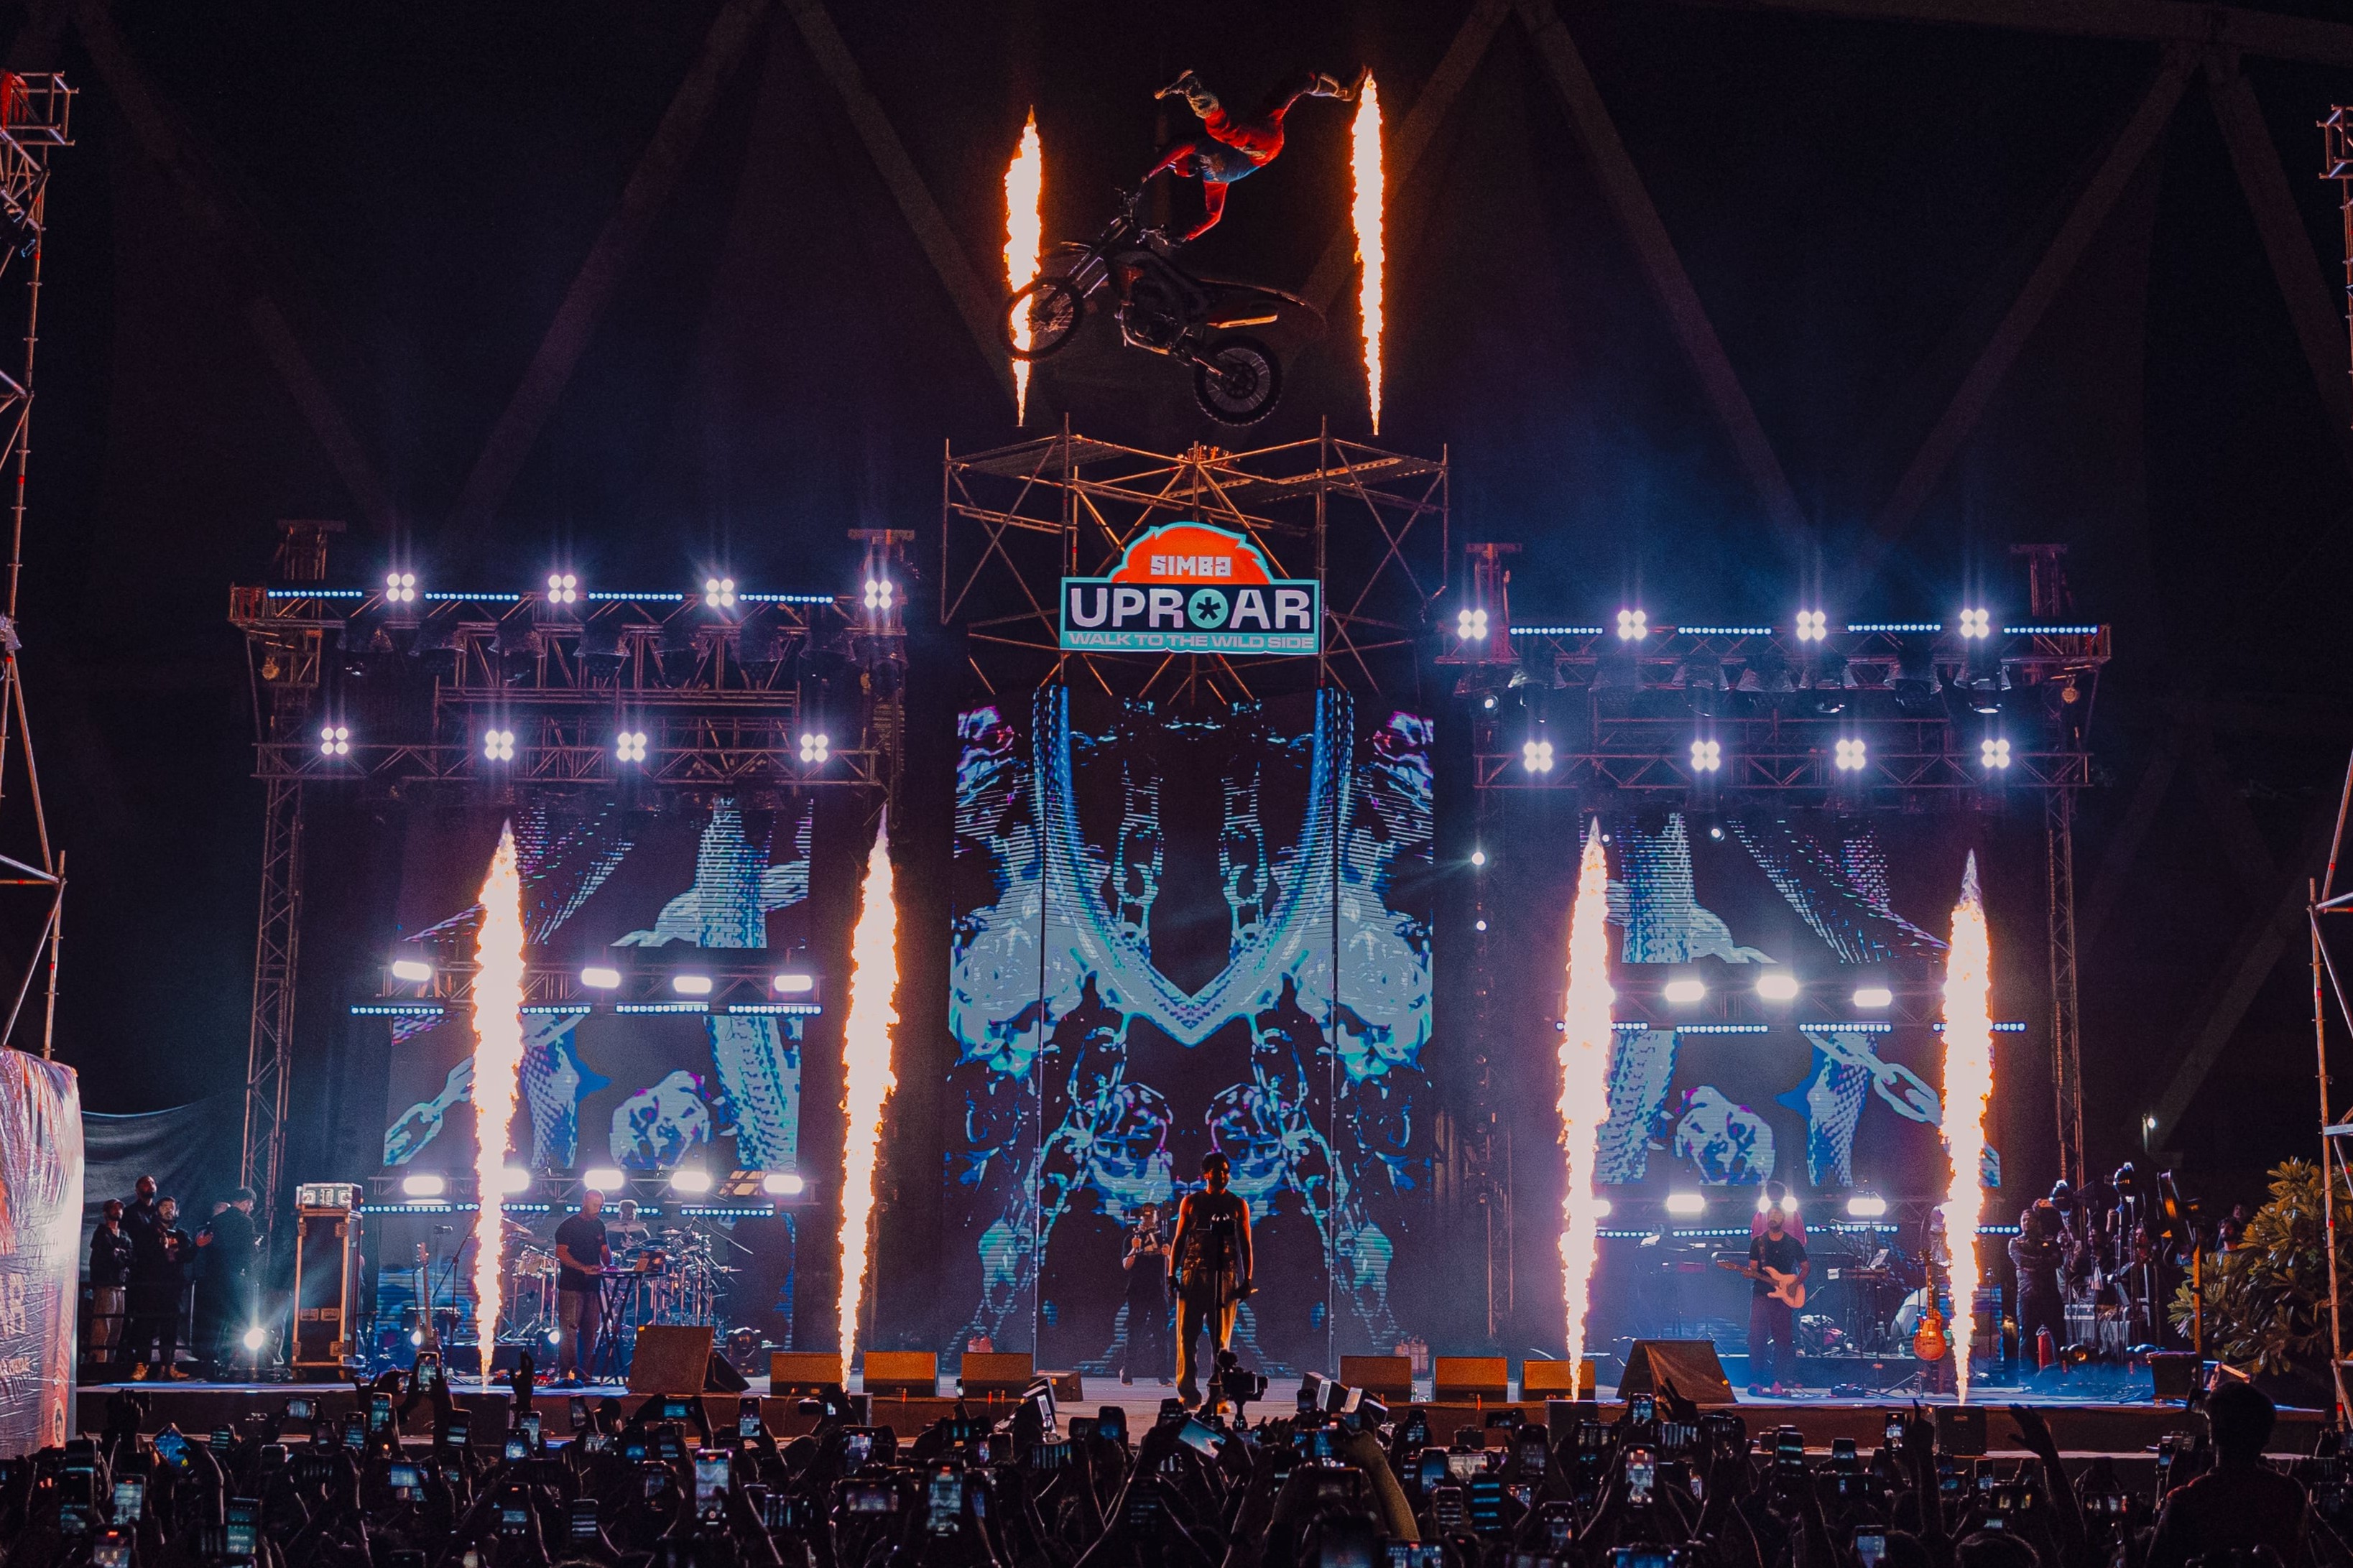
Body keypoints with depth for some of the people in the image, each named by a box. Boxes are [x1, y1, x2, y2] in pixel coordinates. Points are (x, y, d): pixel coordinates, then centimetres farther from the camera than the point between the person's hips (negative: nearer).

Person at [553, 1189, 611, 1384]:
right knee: (569, 1330, -9)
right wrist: (584, 1268, -24)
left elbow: (605, 1253, 20)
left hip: (593, 1285, 6)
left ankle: (585, 1372, 8)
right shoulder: (569, 1226, -3)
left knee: (592, 1330, 4)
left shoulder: (599, 1226, 16)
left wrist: (608, 1263, -4)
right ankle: (567, 1372, -9)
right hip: (571, 1286, -6)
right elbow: (561, 1253, -13)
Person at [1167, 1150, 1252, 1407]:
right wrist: (1172, 1273, 3)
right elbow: (1179, 1239, 11)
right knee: (1187, 1335, -6)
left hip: (1226, 1277, 0)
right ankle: (1188, 1392, -3)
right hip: (1193, 1274, 0)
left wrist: (1247, 1279, 2)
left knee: (1221, 1339, 0)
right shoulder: (1191, 1202, 11)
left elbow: (1245, 1245, 10)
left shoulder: (1238, 1206, 11)